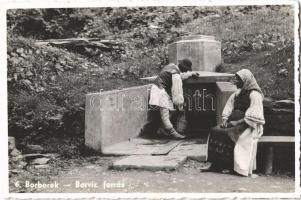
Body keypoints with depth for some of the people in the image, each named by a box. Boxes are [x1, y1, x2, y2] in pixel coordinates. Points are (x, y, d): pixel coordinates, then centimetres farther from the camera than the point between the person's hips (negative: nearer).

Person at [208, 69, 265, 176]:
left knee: (230, 134, -32)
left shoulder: (254, 95, -8)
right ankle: (216, 164, -16)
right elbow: (228, 108, 16)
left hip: (249, 126, -7)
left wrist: (237, 122, -18)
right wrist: (225, 119, -2)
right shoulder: (237, 94, 16)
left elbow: (253, 118, -15)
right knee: (215, 131, -15)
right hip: (234, 123, 7)